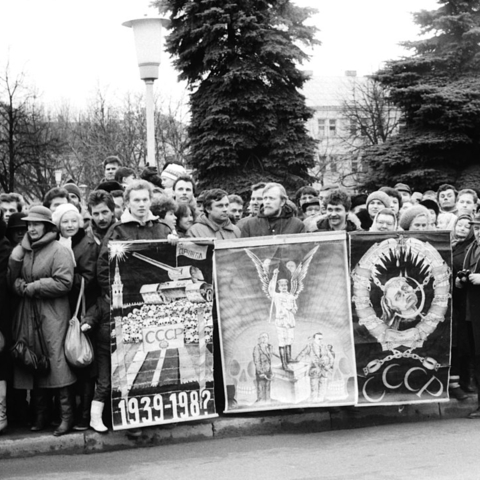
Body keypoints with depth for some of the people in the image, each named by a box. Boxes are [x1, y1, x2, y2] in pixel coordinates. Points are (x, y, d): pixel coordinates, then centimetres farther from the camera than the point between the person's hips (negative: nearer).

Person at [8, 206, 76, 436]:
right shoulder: (23, 251, 15)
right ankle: (39, 415, 14)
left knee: (56, 361, -9)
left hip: (52, 315, -6)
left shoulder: (59, 251, -4)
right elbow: (12, 280, 11)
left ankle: (67, 415, -4)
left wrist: (30, 287, -10)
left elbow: (63, 282, -14)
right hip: (27, 313, 6)